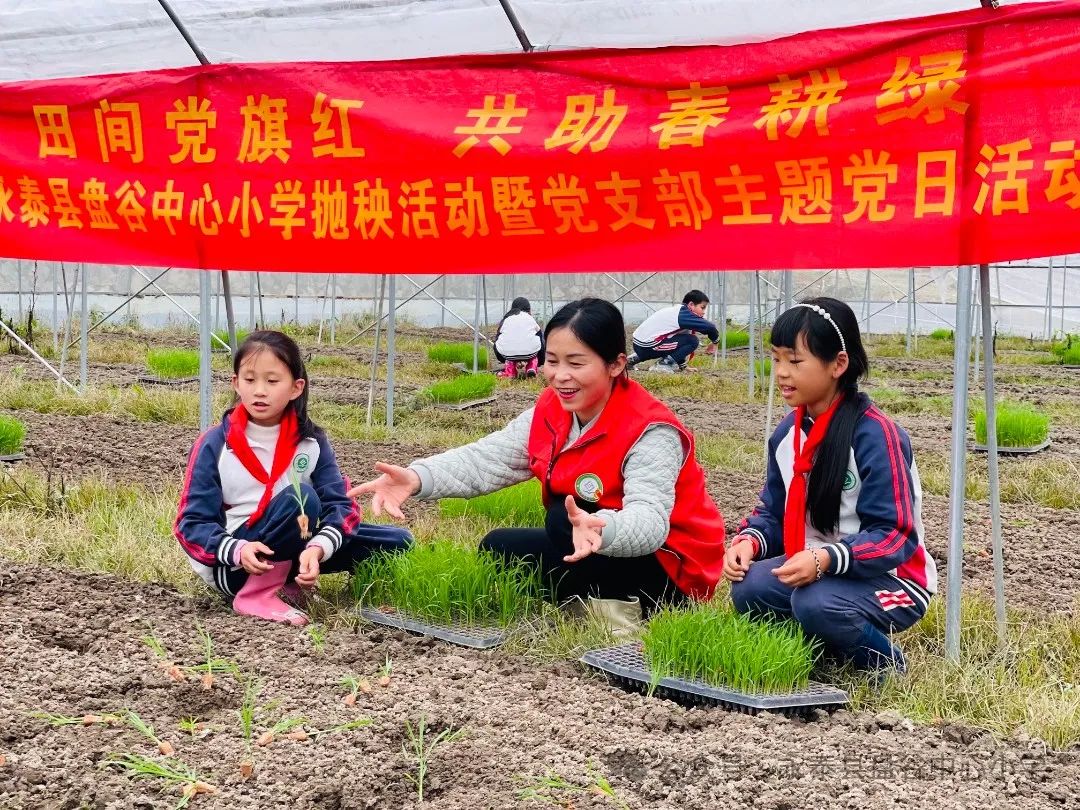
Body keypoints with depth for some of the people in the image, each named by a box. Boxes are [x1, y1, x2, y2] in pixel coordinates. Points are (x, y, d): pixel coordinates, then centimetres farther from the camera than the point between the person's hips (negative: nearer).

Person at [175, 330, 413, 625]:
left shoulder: (312, 442, -1)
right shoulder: (215, 445, -9)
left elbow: (340, 504, -8)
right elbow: (192, 523, -10)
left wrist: (316, 549, -30)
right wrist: (239, 551, -30)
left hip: (285, 552, 5)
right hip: (231, 564, -5)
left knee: (398, 542, -4)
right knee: (299, 498, -31)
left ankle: (294, 581, 2)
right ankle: (256, 596, -19)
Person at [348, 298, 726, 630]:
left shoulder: (651, 432, -26)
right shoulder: (551, 412, -3)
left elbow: (649, 520, -40)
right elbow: (485, 458, -12)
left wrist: (601, 529, -64)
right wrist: (416, 478, -31)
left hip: (667, 568, -8)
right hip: (588, 550, 8)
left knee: (563, 520, -30)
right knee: (498, 547, 3)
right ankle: (593, 599, -1)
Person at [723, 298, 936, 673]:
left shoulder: (875, 435, -19)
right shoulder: (787, 433, 4)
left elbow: (894, 537, -22)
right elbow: (773, 512, 12)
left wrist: (825, 560, -37)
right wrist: (749, 541, -12)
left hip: (891, 578, -6)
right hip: (811, 570, 7)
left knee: (816, 603, -35)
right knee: (748, 588, -21)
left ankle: (881, 660, -5)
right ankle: (826, 648, 3)